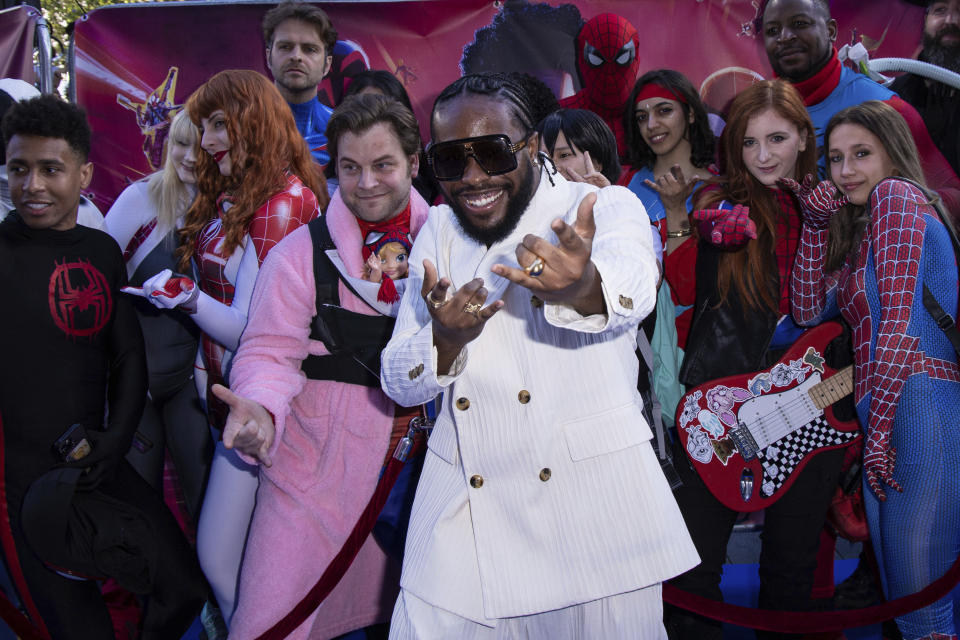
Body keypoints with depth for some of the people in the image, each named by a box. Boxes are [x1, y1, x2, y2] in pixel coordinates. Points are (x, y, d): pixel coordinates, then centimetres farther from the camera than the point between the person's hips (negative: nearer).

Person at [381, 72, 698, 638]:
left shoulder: (608, 207, -3)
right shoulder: (441, 230, 9)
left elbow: (631, 286, -27)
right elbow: (398, 383, 7)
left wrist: (582, 288, -51)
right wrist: (445, 341, -16)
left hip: (595, 512, -3)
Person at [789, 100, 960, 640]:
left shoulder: (896, 195, -4)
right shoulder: (857, 227, 23)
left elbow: (902, 317, -12)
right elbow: (808, 309, 13)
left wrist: (879, 427, -14)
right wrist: (817, 223, 7)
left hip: (915, 400, -9)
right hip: (880, 411, 10)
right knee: (896, 583, 12)